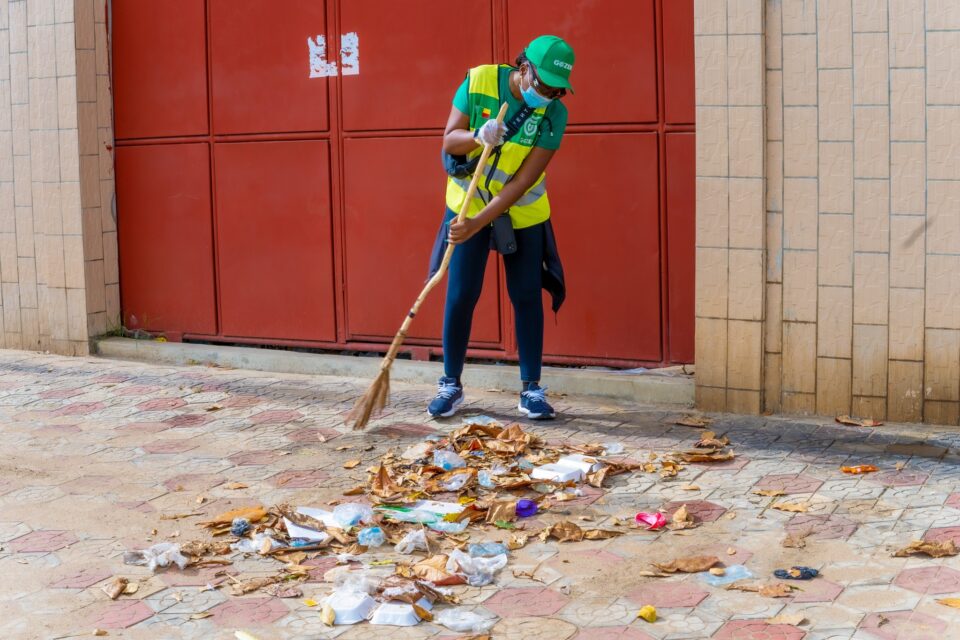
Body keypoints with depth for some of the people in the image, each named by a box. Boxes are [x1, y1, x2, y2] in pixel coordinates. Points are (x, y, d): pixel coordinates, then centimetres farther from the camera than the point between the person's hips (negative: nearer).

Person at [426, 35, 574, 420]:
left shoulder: (554, 112, -19)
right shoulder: (478, 81, -17)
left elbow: (523, 181, -22)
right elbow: (449, 140, -11)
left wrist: (478, 222, -29)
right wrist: (477, 136, -33)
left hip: (523, 213, 0)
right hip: (467, 203, 0)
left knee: (527, 297, 0)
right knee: (460, 295, -1)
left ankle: (531, 389, 11)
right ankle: (450, 385, 13)